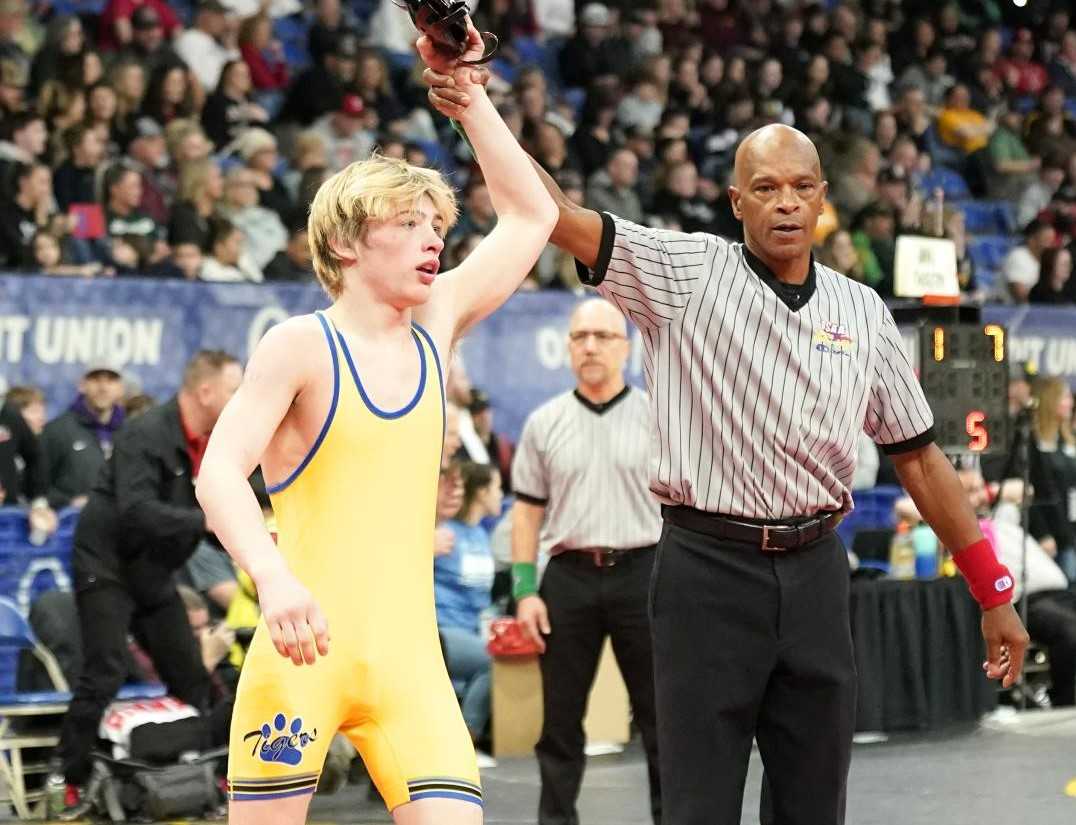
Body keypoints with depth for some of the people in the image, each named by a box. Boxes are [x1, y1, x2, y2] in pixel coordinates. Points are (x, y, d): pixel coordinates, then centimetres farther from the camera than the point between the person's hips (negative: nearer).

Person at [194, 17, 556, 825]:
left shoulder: (435, 326, 13)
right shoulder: (301, 345, -3)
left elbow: (532, 215, 21)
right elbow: (219, 474, -14)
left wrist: (465, 89, 16)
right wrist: (273, 576, -32)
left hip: (408, 656, 5)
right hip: (304, 646, -5)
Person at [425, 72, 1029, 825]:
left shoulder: (863, 311, 8)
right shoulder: (688, 273, -3)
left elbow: (919, 456, 14)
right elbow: (556, 216, -15)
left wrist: (995, 593, 13)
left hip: (814, 572, 4)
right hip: (708, 567, -4)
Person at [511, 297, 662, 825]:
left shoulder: (656, 417, 3)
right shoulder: (545, 423, 8)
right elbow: (527, 510, 8)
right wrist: (525, 590, 0)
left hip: (641, 570, -2)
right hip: (569, 576, 2)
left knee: (659, 711, 2)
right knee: (560, 715, 6)